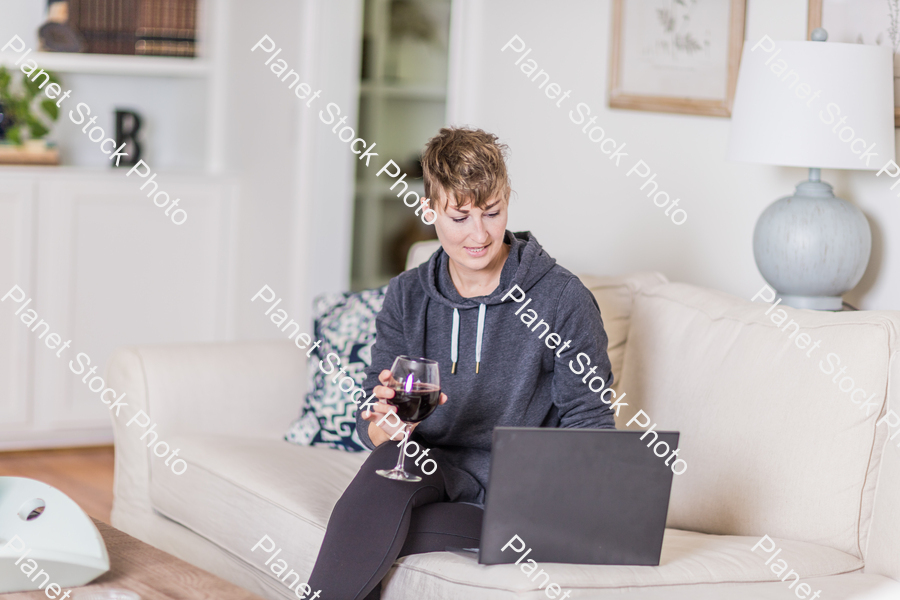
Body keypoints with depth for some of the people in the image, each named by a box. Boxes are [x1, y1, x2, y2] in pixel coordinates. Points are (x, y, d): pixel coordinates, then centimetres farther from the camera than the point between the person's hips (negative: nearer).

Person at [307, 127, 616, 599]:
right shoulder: (407, 296, 5)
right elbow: (371, 422, 2)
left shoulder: (562, 298, -5)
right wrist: (387, 425, -24)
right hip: (440, 468, 5)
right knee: (393, 457, -31)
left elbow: (588, 421, -2)